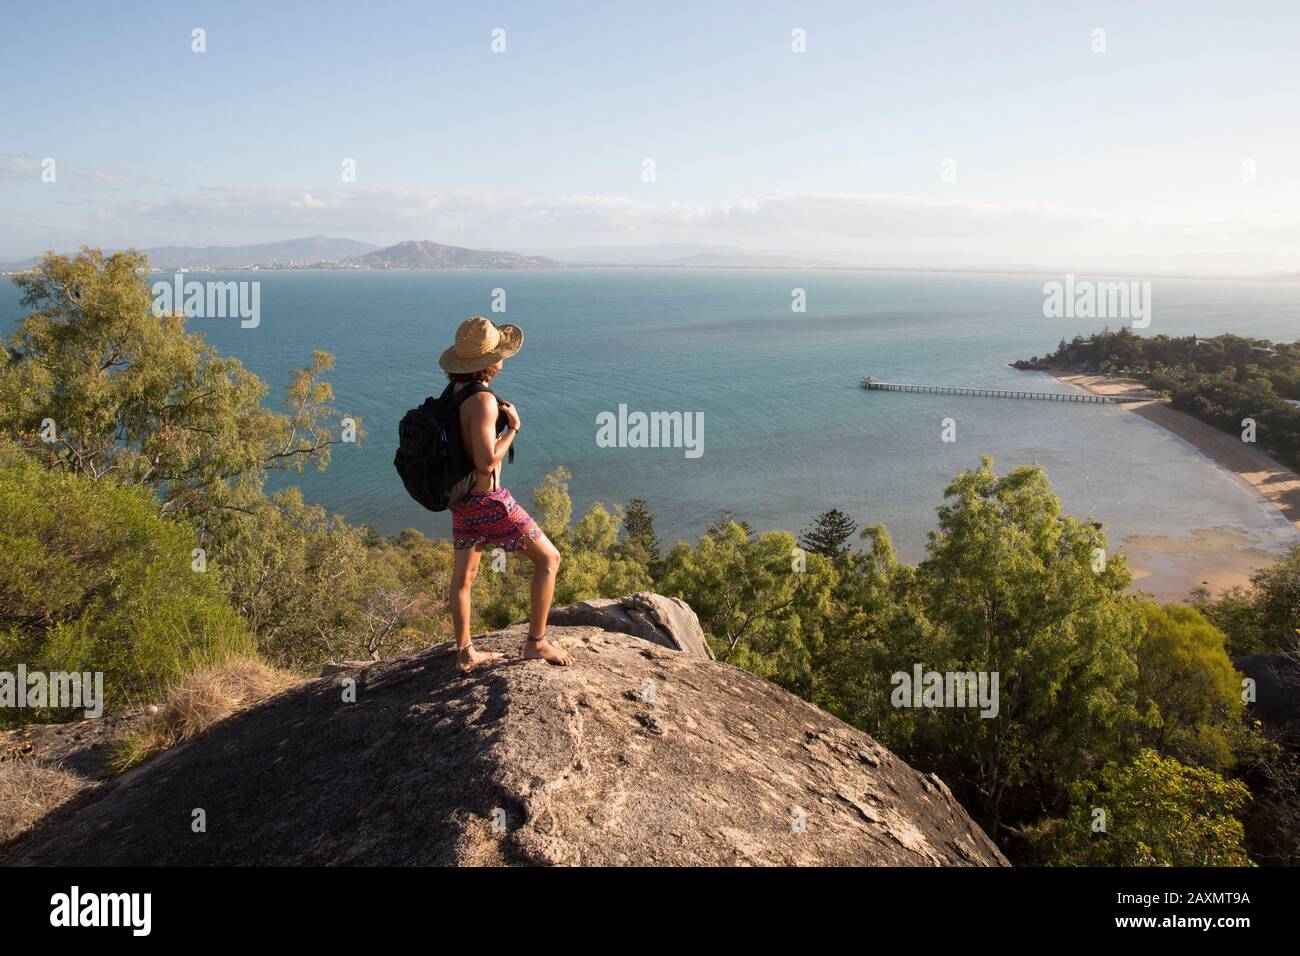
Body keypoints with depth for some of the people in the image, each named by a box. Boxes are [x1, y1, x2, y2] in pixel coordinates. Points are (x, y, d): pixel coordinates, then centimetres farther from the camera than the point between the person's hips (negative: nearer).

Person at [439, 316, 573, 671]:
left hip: (462, 501, 9)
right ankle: (536, 642, 12)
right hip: (489, 500, -9)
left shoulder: (452, 393, 4)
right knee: (548, 559, 6)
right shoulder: (483, 400, -24)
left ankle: (465, 652, 31)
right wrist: (513, 428, -15)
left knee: (464, 575, 19)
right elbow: (486, 462, -26)